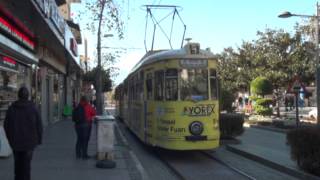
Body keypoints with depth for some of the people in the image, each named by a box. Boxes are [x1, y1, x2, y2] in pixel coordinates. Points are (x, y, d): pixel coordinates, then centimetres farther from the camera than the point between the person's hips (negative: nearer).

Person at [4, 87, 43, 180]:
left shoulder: (11, 108, -4)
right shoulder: (33, 108, -10)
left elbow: (6, 125, 1)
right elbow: (39, 125, -8)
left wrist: (10, 138, 15)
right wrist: (39, 139, 4)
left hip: (15, 141, 2)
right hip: (29, 141, -2)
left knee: (17, 161, 19)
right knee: (26, 163, 6)